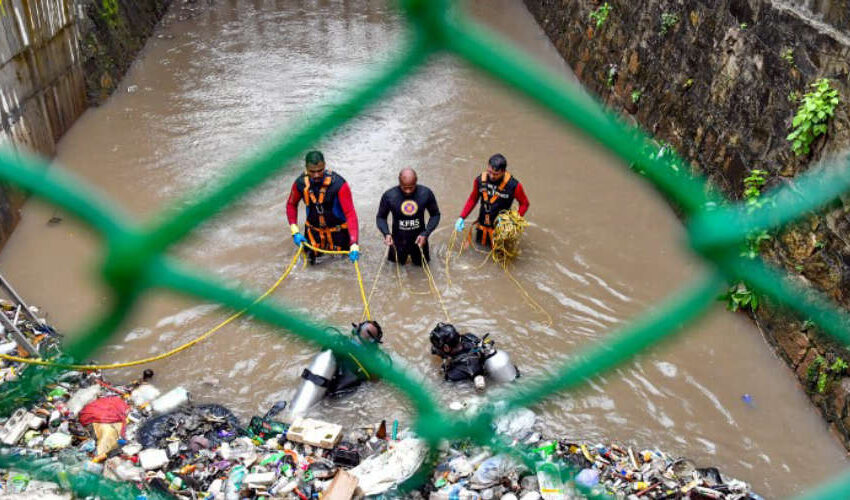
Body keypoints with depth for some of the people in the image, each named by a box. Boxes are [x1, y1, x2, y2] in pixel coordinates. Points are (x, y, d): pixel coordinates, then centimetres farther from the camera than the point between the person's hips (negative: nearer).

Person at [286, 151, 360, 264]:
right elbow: (291, 204, 3)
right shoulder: (300, 183, -17)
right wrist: (295, 231, -9)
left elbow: (350, 213, -33)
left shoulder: (339, 184, -29)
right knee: (312, 259, 11)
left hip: (338, 229, -3)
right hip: (313, 228, 3)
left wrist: (354, 245, -43)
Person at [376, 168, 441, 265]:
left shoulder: (426, 193, -18)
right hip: (398, 241, -1)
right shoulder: (389, 196, -20)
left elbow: (435, 215, -5)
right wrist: (386, 233, -23)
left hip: (419, 240, 1)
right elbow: (381, 217, -5)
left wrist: (425, 234, -17)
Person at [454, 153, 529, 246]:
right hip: (482, 225, 3)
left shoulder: (513, 185, -21)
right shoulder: (480, 180, -11)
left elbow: (524, 204, -8)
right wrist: (461, 217, -4)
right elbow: (473, 199, 4)